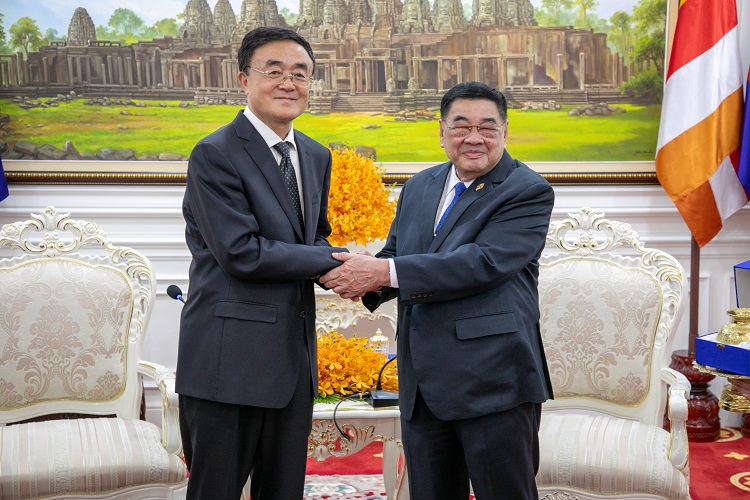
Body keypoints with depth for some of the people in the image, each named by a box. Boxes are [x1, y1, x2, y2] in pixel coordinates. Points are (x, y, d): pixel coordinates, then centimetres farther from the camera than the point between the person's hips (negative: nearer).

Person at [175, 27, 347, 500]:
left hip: (294, 353, 7)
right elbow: (241, 252, -18)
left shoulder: (317, 157, 12)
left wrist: (343, 270, -3)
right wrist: (332, 261, -12)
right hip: (230, 358, -7)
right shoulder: (214, 154, -11)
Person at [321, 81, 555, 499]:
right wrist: (364, 275, -10)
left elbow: (484, 262, -20)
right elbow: (394, 254, 15)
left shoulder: (529, 192, -7)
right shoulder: (420, 187, 15)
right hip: (422, 384, 6)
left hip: (493, 382, -6)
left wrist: (386, 272, -22)